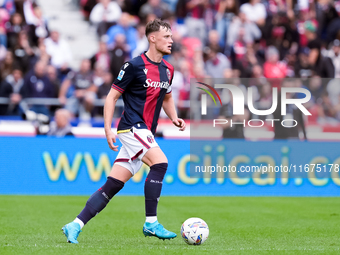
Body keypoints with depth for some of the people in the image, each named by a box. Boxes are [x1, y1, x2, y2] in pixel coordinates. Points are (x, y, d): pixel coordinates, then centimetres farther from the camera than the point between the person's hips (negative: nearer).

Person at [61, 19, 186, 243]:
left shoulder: (167, 69, 13)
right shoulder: (135, 65, -9)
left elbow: (167, 98, 29)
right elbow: (112, 97, -6)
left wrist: (174, 118, 10)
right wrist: (108, 130, -12)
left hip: (145, 134, 7)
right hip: (132, 127, -7)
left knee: (113, 185, 2)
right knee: (160, 162, -24)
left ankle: (75, 226, 4)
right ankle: (151, 223, -18)